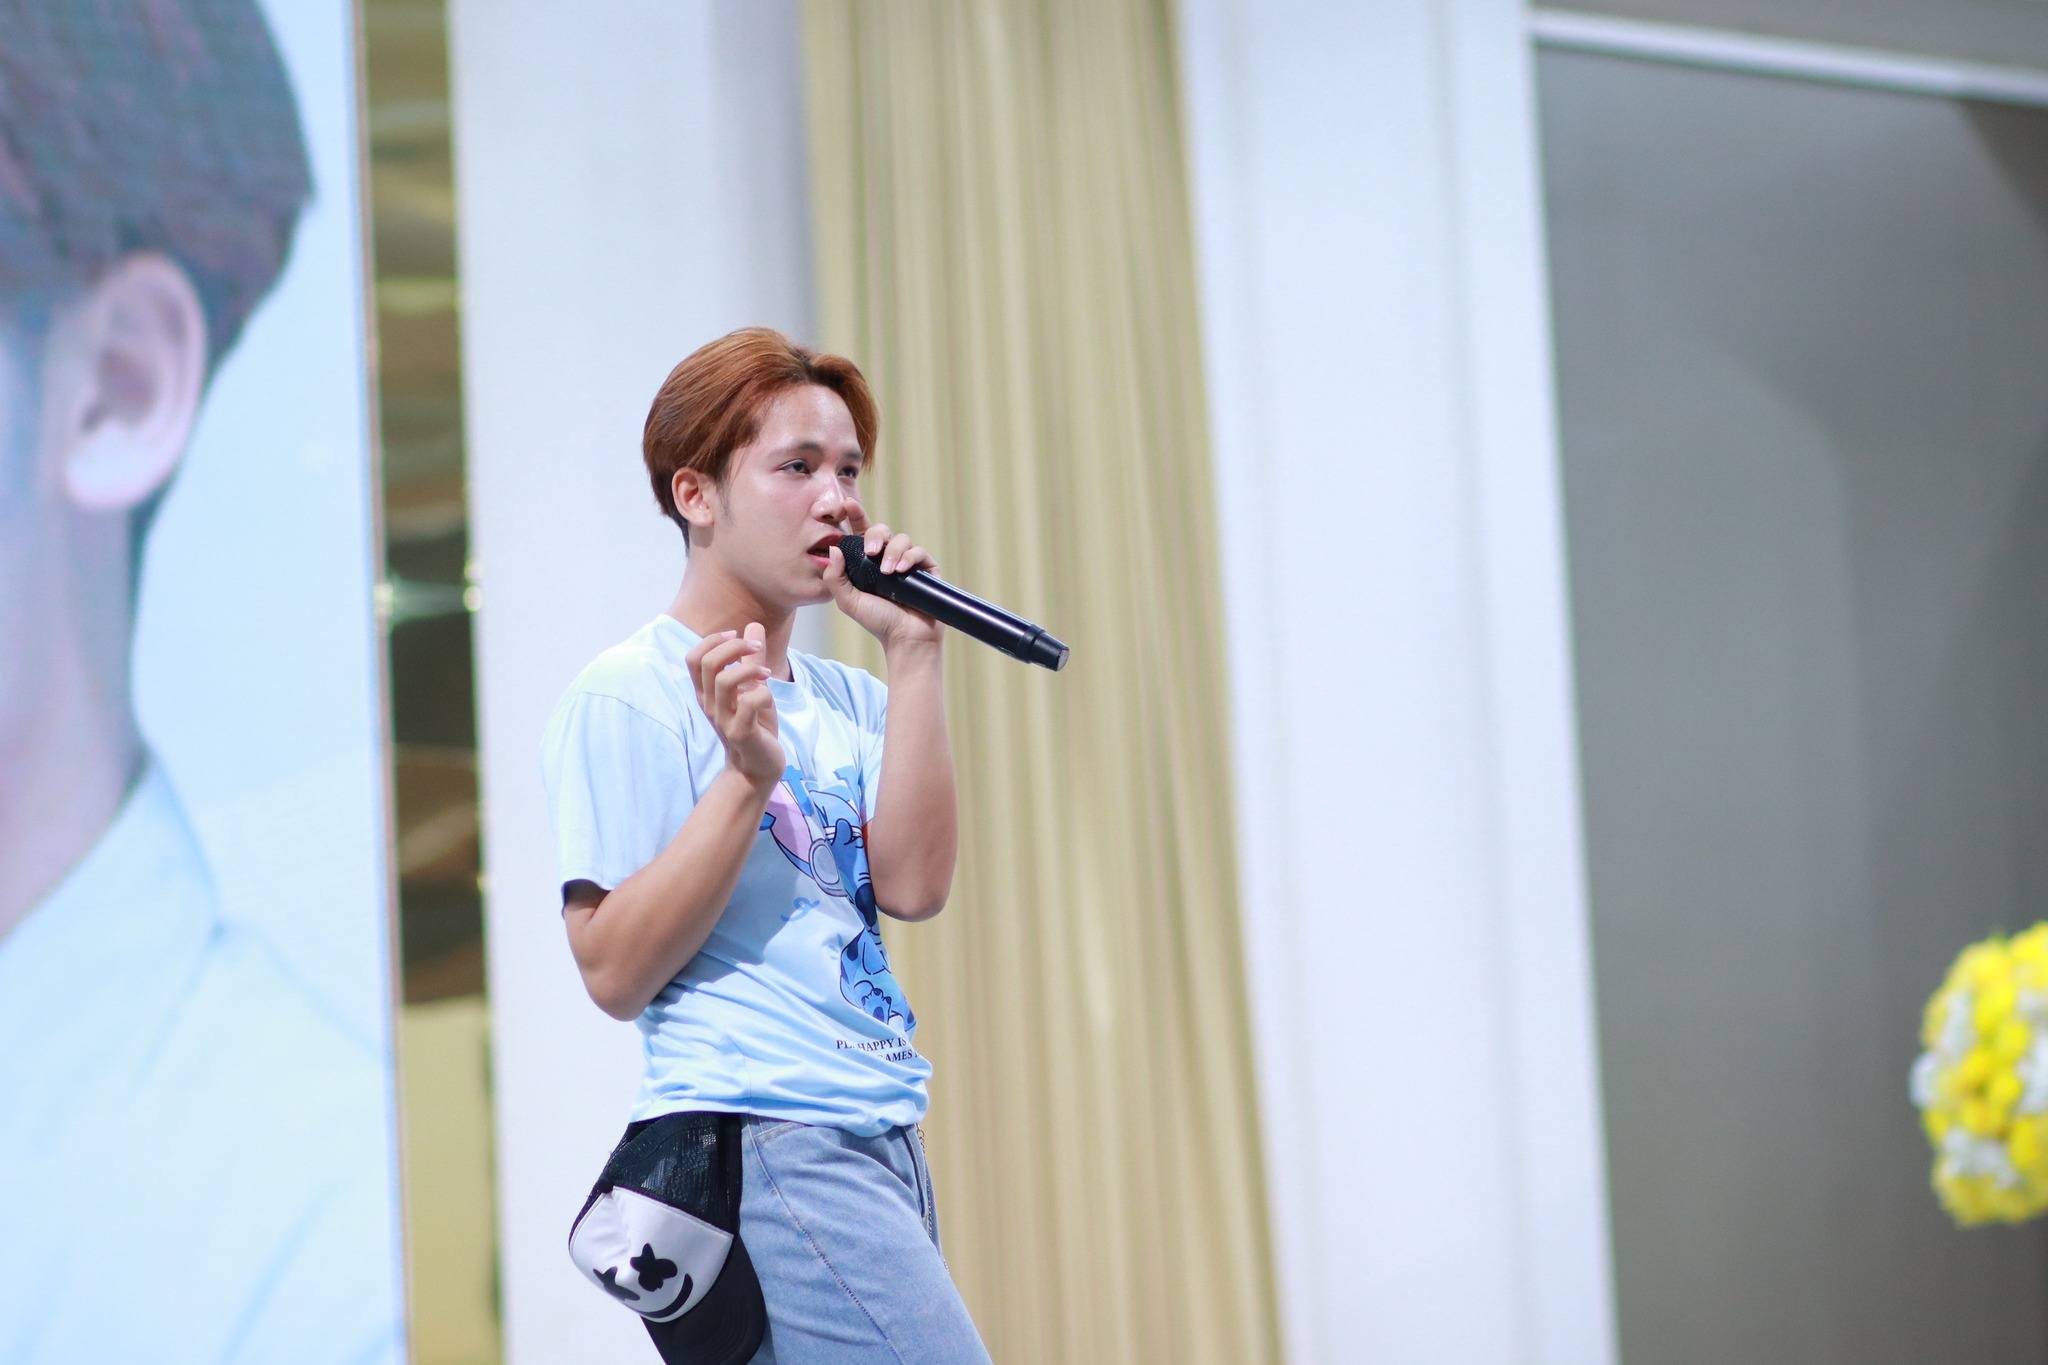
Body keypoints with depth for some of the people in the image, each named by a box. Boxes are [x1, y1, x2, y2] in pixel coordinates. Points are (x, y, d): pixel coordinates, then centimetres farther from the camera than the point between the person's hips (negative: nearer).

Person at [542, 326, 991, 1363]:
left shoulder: (846, 702, 15)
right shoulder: (627, 695, -6)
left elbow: (914, 888, -2)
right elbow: (614, 973, -12)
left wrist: (912, 655, -2)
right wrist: (748, 775, -21)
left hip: (879, 1147, 8)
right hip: (763, 1150, -8)